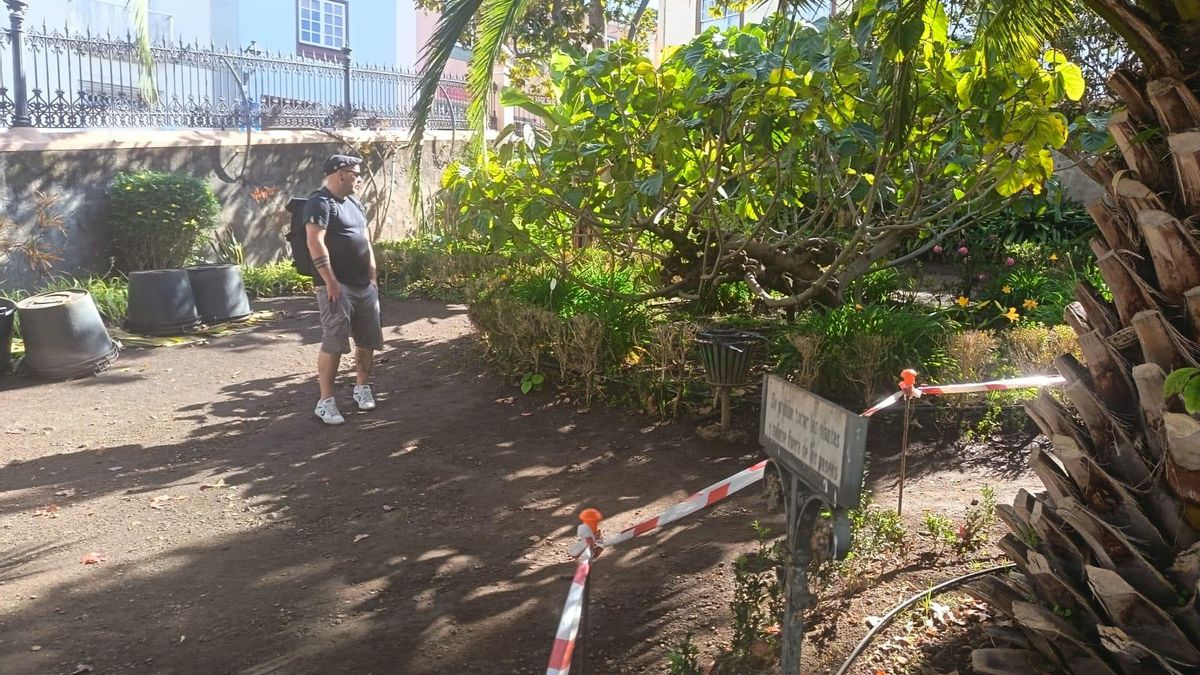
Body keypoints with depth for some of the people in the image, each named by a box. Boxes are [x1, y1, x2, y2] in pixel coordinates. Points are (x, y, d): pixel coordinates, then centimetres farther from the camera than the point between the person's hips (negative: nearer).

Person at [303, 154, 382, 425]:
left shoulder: (355, 203, 17)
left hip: (364, 285, 8)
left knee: (368, 340, 12)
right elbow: (315, 243, -19)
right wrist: (330, 281, -22)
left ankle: (362, 387, 29)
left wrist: (373, 277, 16)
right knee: (333, 343, -10)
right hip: (337, 285, -8)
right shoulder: (320, 203, -10)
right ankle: (325, 402, -4)